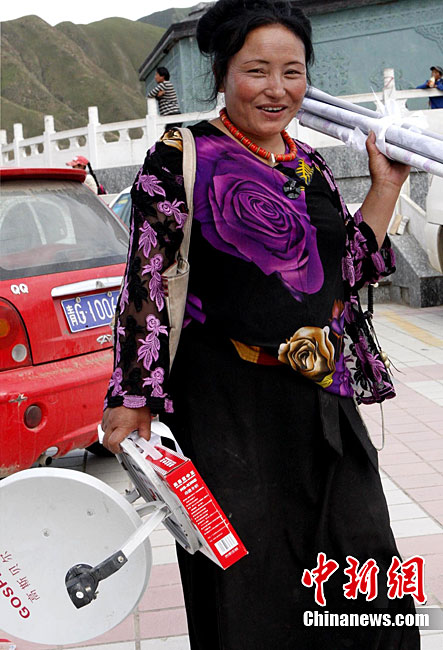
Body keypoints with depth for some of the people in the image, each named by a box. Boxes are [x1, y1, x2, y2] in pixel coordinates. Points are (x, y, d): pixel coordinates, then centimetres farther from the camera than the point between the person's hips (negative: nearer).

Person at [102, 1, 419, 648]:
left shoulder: (310, 164, 11)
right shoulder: (180, 158, -7)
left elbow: (348, 272, 15)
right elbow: (144, 281, -9)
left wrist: (386, 187, 10)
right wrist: (132, 396, -12)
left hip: (323, 395, 6)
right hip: (226, 402, -6)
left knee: (367, 583, 13)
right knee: (249, 593, 8)